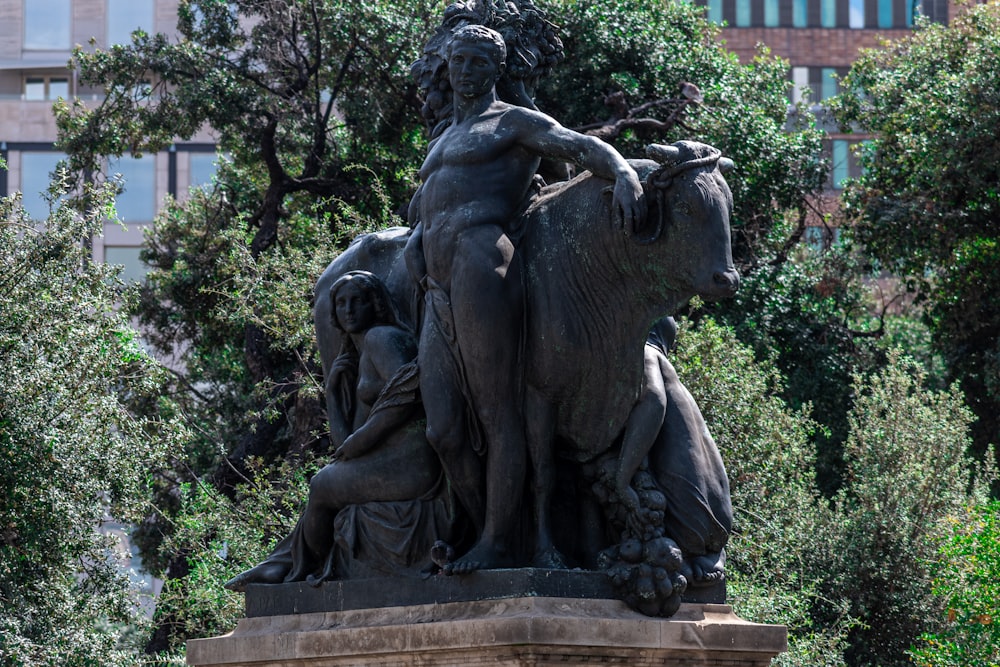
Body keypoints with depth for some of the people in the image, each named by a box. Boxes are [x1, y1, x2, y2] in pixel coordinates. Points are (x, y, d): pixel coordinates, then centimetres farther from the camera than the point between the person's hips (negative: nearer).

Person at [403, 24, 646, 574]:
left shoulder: (514, 123, 8)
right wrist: (415, 238, 19)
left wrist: (624, 173, -29)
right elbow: (420, 210, 44)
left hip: (482, 271, -8)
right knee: (444, 432, 1)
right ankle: (487, 537, 9)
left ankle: (495, 544, -5)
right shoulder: (443, 142, 33)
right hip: (439, 296, 8)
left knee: (500, 416, -7)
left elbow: (583, 147, -7)